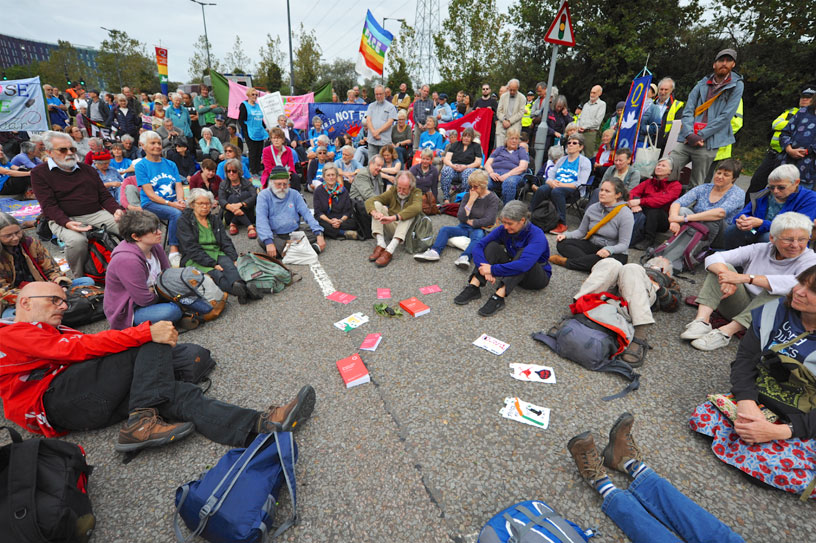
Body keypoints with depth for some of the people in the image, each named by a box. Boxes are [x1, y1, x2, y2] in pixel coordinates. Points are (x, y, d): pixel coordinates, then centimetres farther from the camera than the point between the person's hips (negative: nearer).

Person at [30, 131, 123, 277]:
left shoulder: (87, 169, 20)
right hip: (64, 219, -3)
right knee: (77, 241, -38)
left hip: (97, 214, 4)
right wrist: (67, 223, -25)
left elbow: (105, 196, 16)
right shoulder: (39, 173, 6)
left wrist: (117, 210, -8)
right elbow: (49, 206, -5)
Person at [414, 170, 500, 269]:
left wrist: (470, 222, -5)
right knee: (444, 229, -17)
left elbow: (488, 221, -13)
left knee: (477, 235, -38)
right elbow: (461, 217, -4)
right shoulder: (469, 195, 7)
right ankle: (434, 252, -40)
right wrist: (471, 201, -12)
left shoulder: (493, 199, -4)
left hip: (479, 229, -5)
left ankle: (464, 257, -61)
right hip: (464, 228, 5)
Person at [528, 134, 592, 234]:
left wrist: (561, 185, -16)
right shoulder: (562, 159, 26)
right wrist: (552, 182, -8)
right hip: (555, 186, 4)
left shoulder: (585, 161, 9)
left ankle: (562, 224, -35)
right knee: (542, 189, -30)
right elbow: (550, 176, 17)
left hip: (573, 189, -4)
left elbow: (581, 184, -5)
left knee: (556, 191, -38)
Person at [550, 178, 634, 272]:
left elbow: (624, 245, -15)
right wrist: (565, 235, -12)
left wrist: (609, 250, -36)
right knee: (562, 243, -18)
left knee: (605, 259, -42)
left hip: (614, 252, -4)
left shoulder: (626, 214, -13)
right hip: (591, 246, 5)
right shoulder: (593, 208, 1)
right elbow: (581, 231, 8)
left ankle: (565, 261, -28)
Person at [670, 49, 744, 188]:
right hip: (686, 140, 3)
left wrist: (700, 136, -11)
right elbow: (688, 111, 7)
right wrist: (690, 134, -10)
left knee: (696, 186, -2)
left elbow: (725, 116, -3)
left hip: (708, 144, -3)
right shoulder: (703, 83, 15)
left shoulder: (736, 86, 6)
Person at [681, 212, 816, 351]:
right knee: (722, 267, -16)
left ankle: (726, 331, -39)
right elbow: (714, 258, -10)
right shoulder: (759, 250, 0)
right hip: (740, 307, 3)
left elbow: (798, 284, -31)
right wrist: (726, 276, -32)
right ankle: (702, 320, -33)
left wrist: (745, 277, -39)